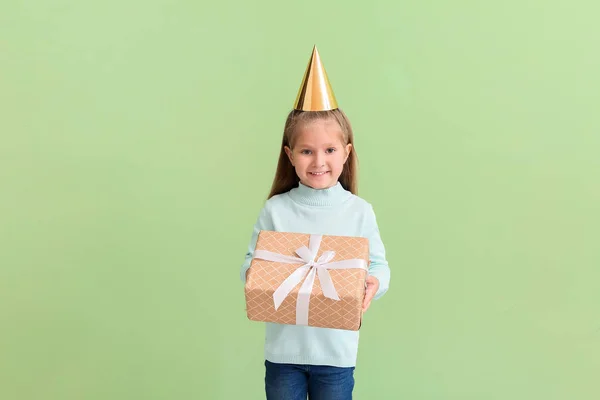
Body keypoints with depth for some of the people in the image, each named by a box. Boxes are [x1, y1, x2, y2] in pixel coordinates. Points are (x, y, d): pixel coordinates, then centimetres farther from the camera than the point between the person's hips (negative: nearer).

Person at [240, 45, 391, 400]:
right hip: (283, 348, 1)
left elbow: (379, 265, -3)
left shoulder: (360, 211, -8)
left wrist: (374, 283, -24)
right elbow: (252, 261, -2)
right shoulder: (275, 209, -7)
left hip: (337, 351, 0)